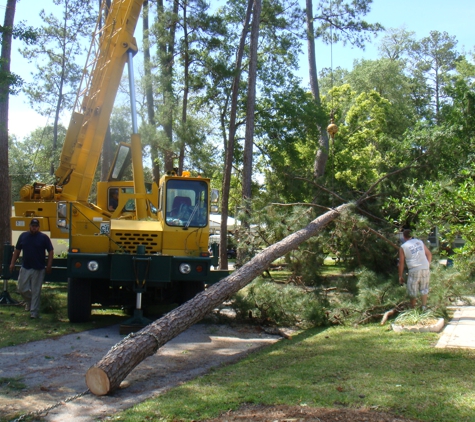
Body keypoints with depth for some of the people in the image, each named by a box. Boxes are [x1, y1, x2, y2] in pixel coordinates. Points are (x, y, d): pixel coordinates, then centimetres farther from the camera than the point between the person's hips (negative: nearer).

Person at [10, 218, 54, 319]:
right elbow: (17, 250, 11)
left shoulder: (44, 237, -4)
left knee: (36, 291, -1)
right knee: (22, 289, 6)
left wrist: (49, 266, -8)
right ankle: (30, 301, 35)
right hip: (25, 268, 4)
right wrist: (12, 263, 5)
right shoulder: (23, 236, 5)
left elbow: (50, 251, -2)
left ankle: (34, 312, 5)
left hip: (38, 269, -3)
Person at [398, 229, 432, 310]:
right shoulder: (420, 242, 13)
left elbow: (401, 263, 2)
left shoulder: (403, 247, 1)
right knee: (424, 289, 18)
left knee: (413, 292, 10)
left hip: (414, 271, -4)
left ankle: (413, 308, 20)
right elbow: (429, 254, 14)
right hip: (425, 269, 4)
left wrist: (400, 276, 9)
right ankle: (424, 307, 23)